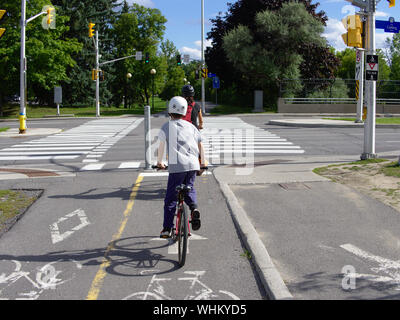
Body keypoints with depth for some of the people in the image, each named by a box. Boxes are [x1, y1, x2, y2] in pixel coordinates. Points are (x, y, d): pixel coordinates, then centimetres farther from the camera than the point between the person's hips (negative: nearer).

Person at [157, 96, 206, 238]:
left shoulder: (166, 127, 4)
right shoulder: (190, 126, 15)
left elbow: (161, 147, 6)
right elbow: (200, 145, 16)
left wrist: (159, 162, 21)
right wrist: (202, 162, 29)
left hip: (176, 166, -4)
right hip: (193, 165, 4)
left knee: (170, 199, 5)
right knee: (189, 188, 27)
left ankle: (167, 229, 7)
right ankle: (194, 208, -1)